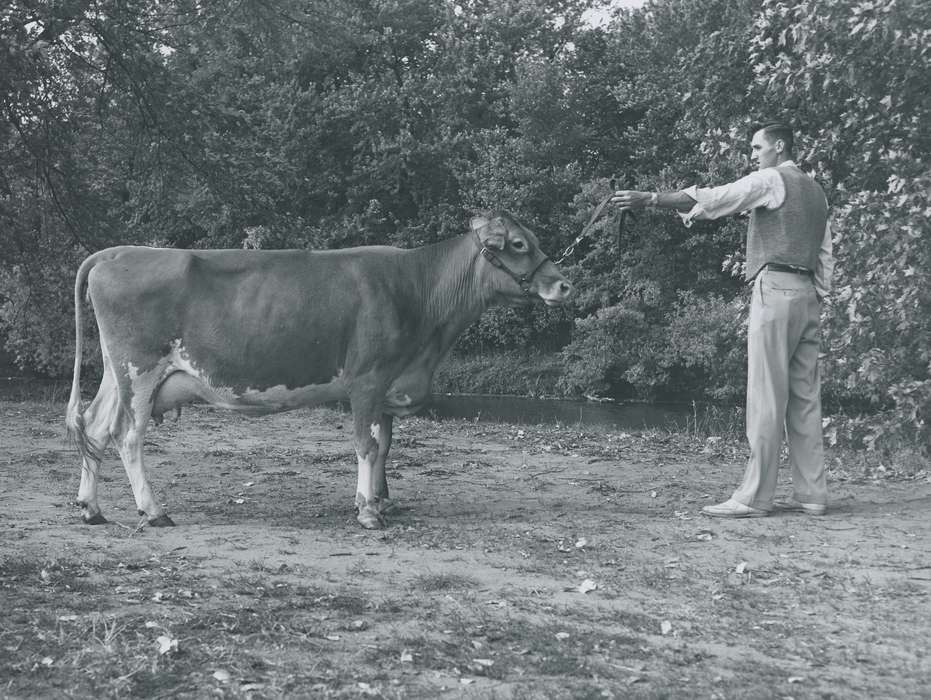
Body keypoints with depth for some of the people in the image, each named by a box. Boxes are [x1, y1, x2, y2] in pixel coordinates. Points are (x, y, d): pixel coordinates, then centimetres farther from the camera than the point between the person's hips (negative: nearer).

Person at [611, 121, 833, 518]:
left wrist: (651, 200, -18)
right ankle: (811, 495, 7)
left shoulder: (771, 180, -2)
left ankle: (754, 497, -9)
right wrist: (818, 298, 20)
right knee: (804, 396, 7)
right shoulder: (815, 190, 23)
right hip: (809, 293, 8)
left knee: (767, 396, -9)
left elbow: (715, 198, -14)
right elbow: (825, 254, 20)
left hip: (775, 288, -8)